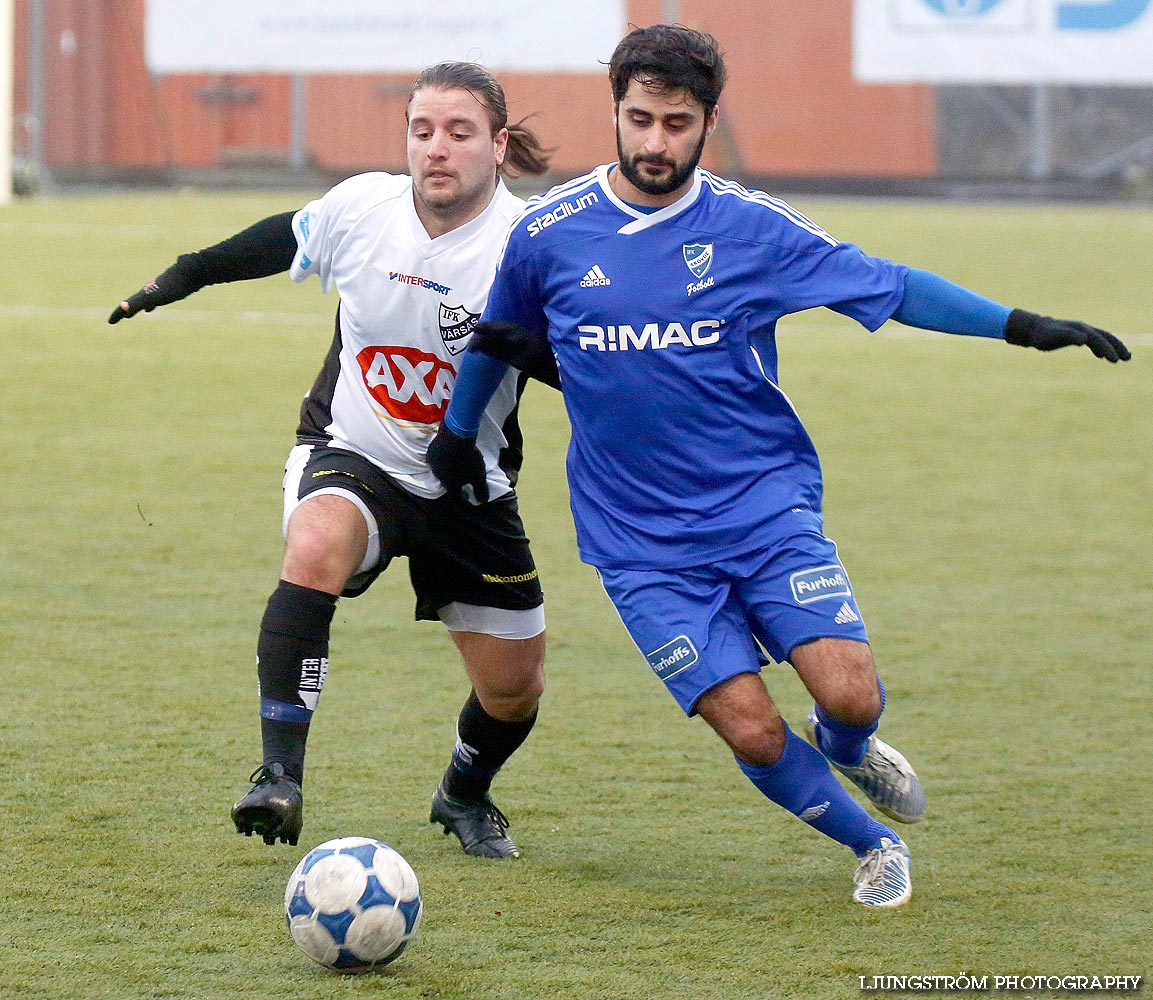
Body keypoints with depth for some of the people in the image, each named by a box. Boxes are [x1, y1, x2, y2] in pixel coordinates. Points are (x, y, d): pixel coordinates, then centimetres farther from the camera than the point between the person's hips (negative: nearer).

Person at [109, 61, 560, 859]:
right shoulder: (361, 208, -12)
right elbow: (284, 239, 10)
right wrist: (187, 275, 19)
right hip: (350, 457, -1)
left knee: (515, 687, 8)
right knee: (317, 547, -36)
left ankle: (466, 795, 44)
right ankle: (280, 776, -38)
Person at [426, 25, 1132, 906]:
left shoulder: (752, 226, -4)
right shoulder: (548, 234, -3)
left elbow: (892, 286, 3)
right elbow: (497, 337, 17)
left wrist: (1023, 326, -2)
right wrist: (456, 433, 26)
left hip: (767, 507, 0)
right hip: (642, 545, 0)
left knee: (850, 695, -15)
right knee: (751, 729, -12)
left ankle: (844, 750, 23)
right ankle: (871, 844, 16)